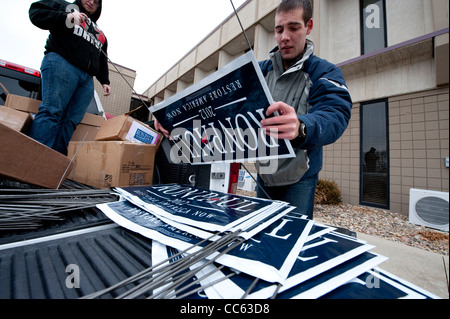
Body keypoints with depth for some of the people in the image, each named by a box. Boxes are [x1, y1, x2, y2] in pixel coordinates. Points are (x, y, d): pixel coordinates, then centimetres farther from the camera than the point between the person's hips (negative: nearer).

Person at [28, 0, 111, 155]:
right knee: (51, 111, -20)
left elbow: (102, 61, 29)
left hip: (87, 79, 4)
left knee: (71, 121, -10)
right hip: (61, 63, -4)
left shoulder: (100, 34, 34)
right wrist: (66, 17, -5)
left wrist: (104, 81, 15)